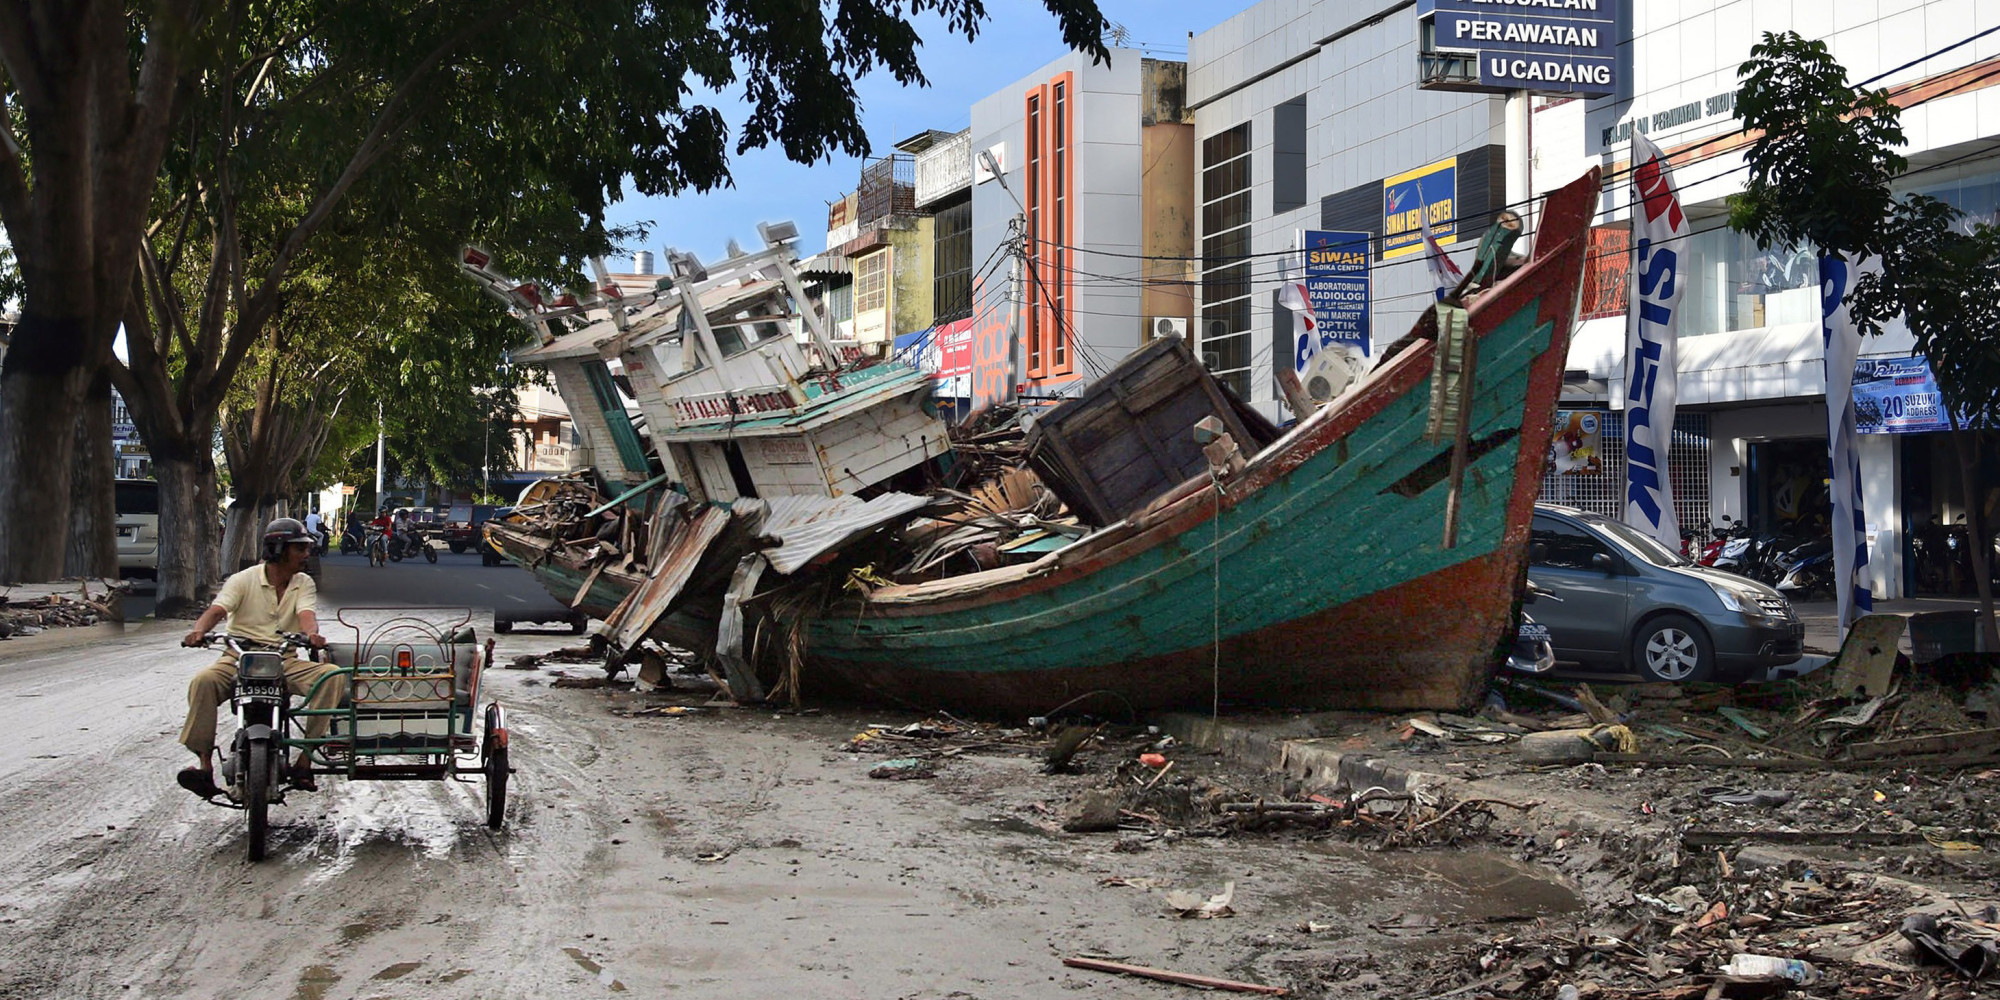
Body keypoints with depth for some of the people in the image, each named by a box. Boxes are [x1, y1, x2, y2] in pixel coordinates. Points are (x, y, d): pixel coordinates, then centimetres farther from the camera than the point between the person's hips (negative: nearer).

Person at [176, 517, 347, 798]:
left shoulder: (304, 584, 10)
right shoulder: (244, 580, 2)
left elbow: (306, 613, -9)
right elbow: (217, 610, -12)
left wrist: (311, 633, -34)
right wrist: (199, 630, -36)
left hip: (286, 662, 2)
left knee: (333, 676, -24)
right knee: (203, 681, -32)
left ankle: (304, 759, -25)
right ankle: (205, 765, -28)